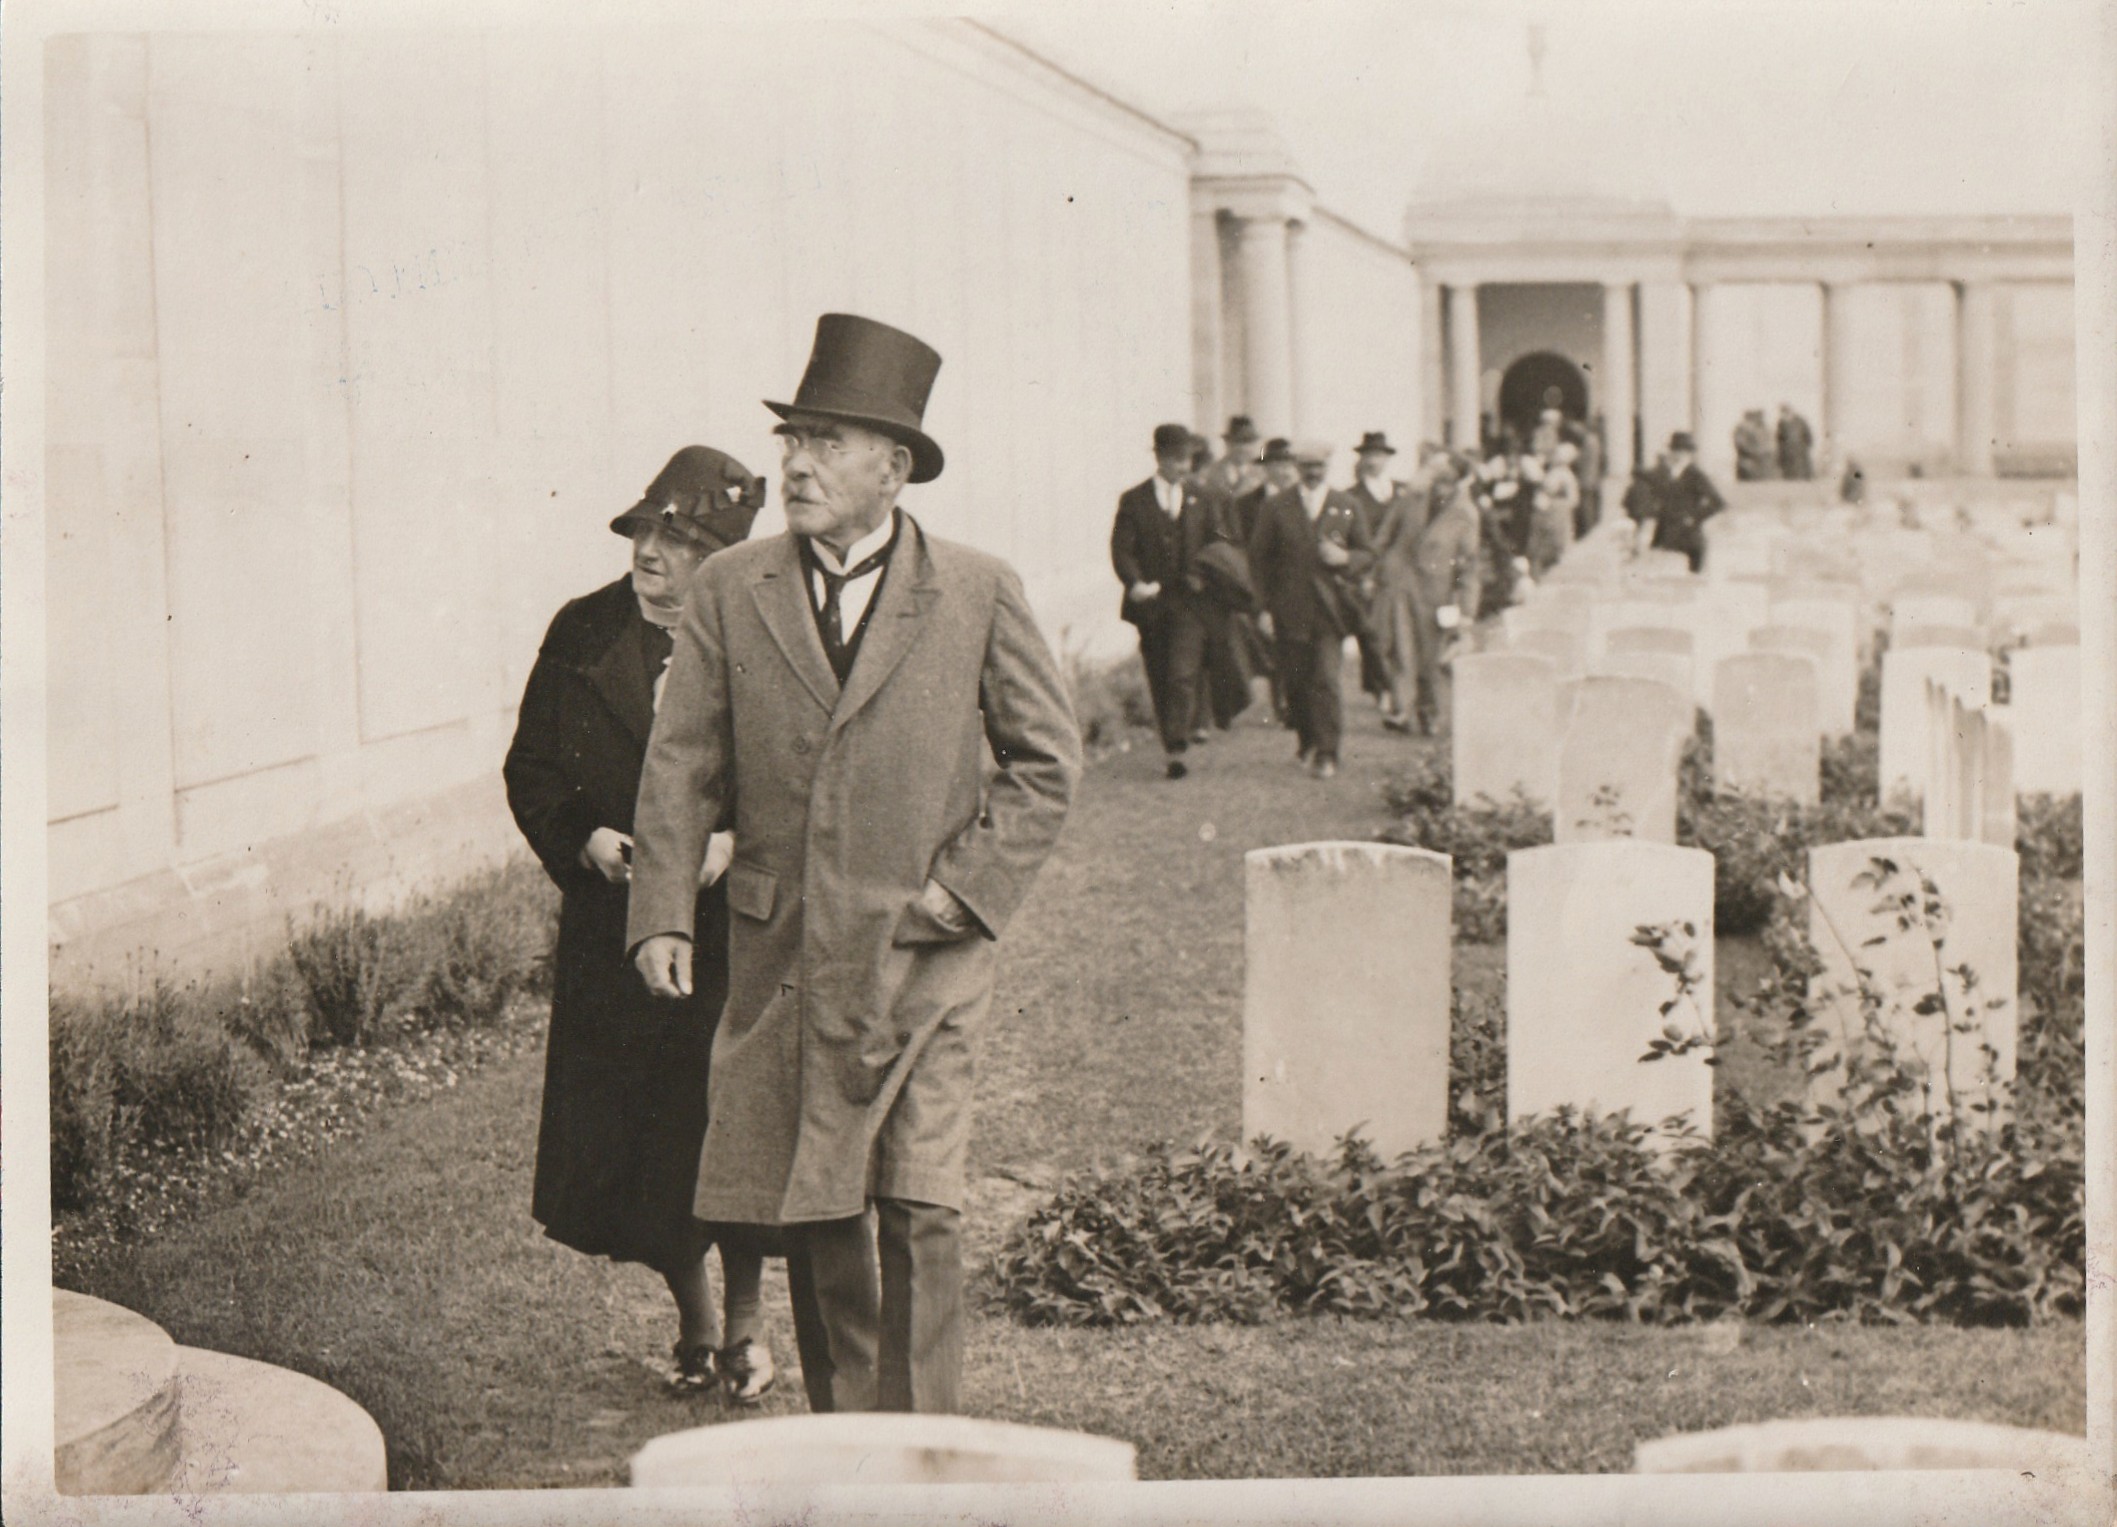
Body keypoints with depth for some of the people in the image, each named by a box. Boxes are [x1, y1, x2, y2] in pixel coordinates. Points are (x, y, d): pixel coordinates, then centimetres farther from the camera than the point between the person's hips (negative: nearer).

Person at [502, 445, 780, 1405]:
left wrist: (734, 839, -17)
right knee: (622, 1142, 6)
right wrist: (584, 841, -9)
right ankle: (694, 1325, 26)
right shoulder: (582, 634, 5)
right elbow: (530, 768, 9)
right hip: (615, 931, 3)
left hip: (734, 931, -3)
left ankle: (744, 1326, 18)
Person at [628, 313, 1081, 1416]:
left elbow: (1048, 757, 5)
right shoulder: (728, 592, 4)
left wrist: (967, 887, -5)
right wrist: (663, 919, -6)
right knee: (814, 1212, 8)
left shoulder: (978, 594, 0)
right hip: (781, 952, 2)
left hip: (922, 952, -2)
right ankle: (841, 1436, 22)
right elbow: (680, 765, 4)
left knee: (917, 1206, -8)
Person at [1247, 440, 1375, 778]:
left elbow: (1368, 553, 13)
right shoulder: (1276, 507, 6)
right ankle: (1307, 744, 25)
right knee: (1296, 683, 6)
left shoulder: (1345, 506, 9)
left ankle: (1327, 754, -8)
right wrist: (1263, 607, -1)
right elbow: (1259, 557, 6)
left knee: (1327, 681, -11)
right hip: (1289, 609, 1)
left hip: (1329, 609, -1)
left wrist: (1345, 558, -10)